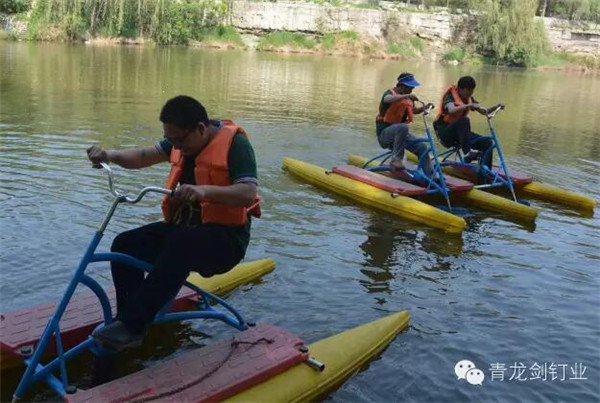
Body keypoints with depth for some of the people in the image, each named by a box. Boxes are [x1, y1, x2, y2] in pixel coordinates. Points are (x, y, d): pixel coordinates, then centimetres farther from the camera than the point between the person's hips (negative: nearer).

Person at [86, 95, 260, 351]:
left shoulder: (234, 143, -15)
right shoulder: (183, 139, 9)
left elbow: (248, 193, -26)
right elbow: (144, 156, 4)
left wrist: (204, 190, -41)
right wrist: (109, 155, -14)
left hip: (226, 236, -8)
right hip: (184, 227, 8)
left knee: (181, 245, -37)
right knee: (125, 244, -9)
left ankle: (131, 326, -32)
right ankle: (126, 321, -3)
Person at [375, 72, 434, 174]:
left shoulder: (408, 98, 10)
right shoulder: (391, 92, -12)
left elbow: (413, 110, 27)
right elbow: (388, 99, -38)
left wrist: (424, 107, 6)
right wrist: (407, 96, -52)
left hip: (399, 133, 7)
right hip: (384, 132, -7)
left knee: (422, 147, -8)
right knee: (403, 127, -38)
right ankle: (395, 159, -31)